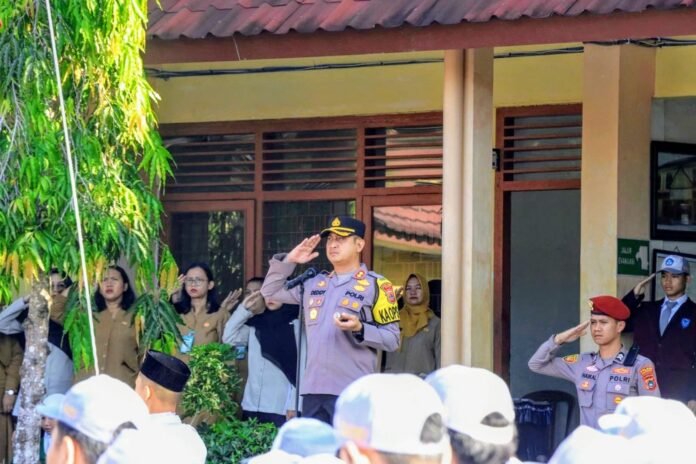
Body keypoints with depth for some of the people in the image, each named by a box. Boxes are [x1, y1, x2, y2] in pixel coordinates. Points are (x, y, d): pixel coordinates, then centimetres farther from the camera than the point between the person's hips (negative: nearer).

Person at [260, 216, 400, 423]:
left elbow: (392, 339, -2)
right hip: (313, 390, 6)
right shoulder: (314, 283, 18)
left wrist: (360, 329, -19)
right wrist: (288, 261, 14)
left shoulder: (376, 285, 1)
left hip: (352, 393, -6)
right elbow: (270, 292, 26)